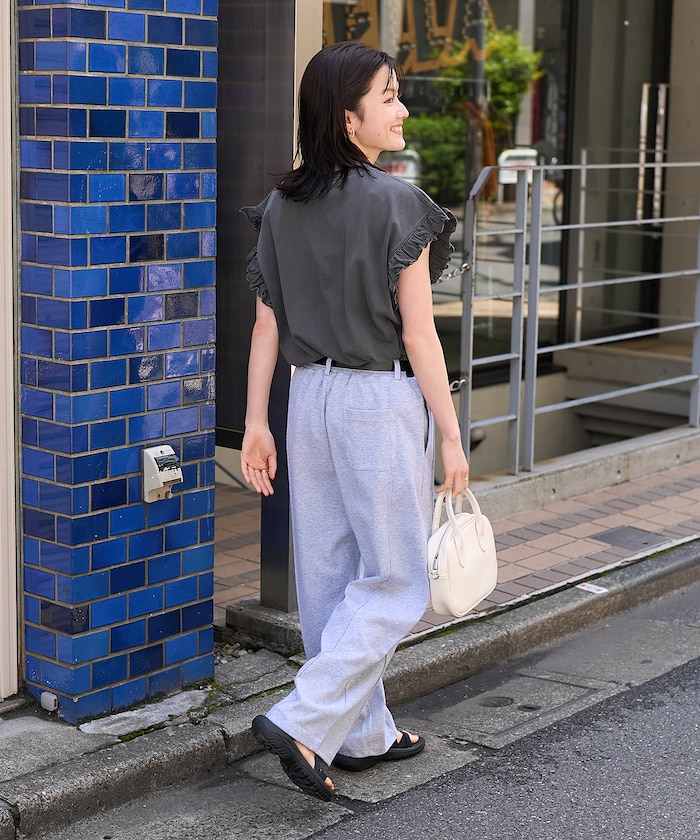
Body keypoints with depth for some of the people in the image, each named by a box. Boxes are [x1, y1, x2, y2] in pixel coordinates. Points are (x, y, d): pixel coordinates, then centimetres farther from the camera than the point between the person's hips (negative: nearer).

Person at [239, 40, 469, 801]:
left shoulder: (282, 207, 4)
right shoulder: (397, 207, -14)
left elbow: (266, 324, 5)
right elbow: (417, 334, -13)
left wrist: (255, 424, 10)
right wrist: (451, 434, -7)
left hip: (310, 396, 7)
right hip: (381, 401, -7)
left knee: (328, 575, 13)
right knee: (394, 582, 5)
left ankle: (364, 733, 25)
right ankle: (301, 723, -3)